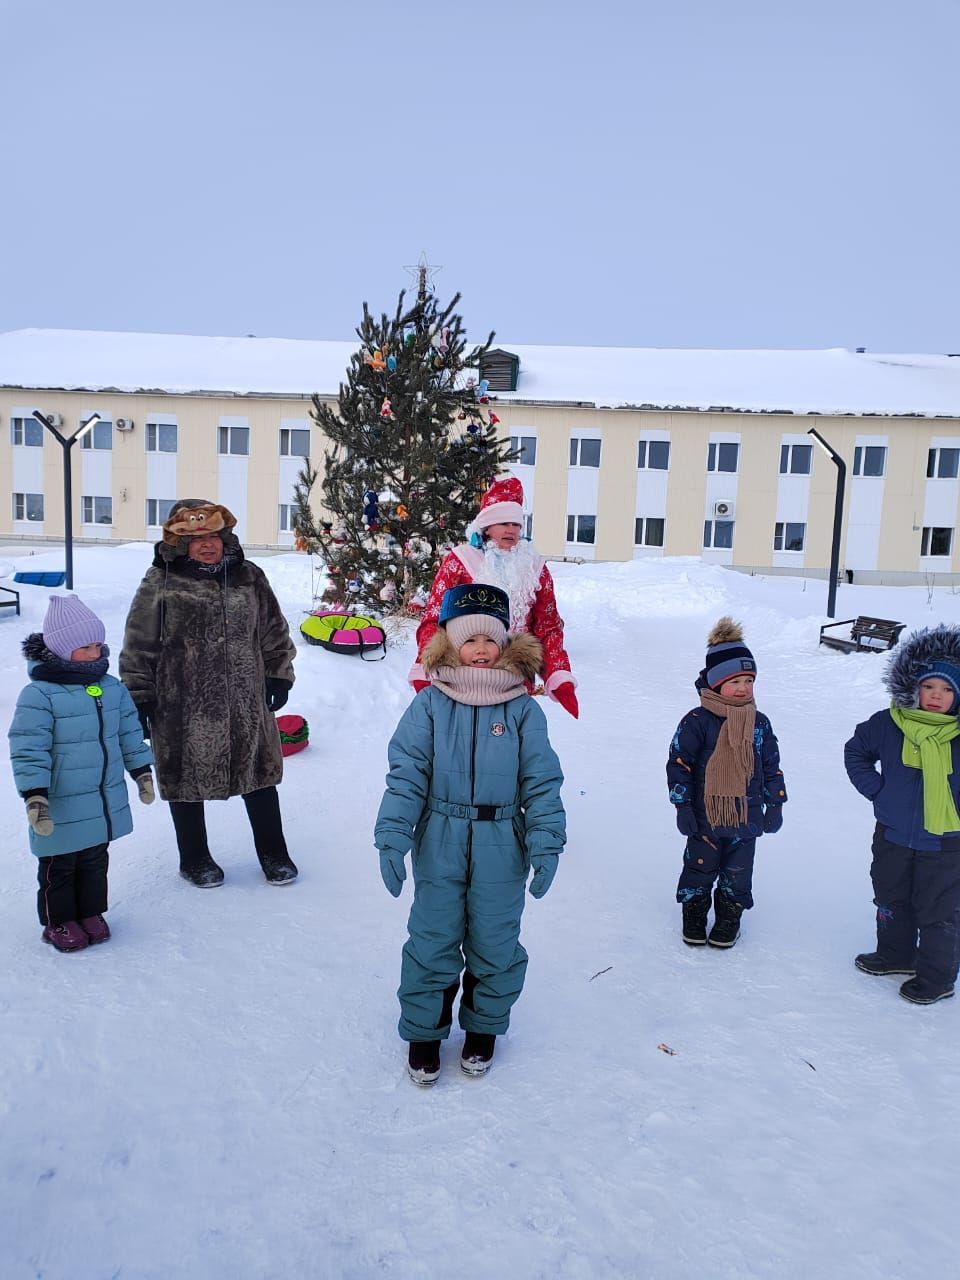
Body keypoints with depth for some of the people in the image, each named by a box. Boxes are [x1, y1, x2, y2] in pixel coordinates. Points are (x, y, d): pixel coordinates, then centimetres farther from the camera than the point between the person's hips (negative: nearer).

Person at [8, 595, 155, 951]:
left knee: (95, 860, 20)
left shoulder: (112, 687, 2)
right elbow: (27, 749, -18)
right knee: (59, 866, 12)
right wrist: (35, 796, -21)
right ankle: (58, 922, 29)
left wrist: (141, 771, 15)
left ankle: (91, 913, 37)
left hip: (105, 801, 6)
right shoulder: (39, 694, -17)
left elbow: (130, 732, 12)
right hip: (60, 807, -5)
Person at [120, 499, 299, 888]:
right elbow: (139, 645, -4)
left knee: (259, 774, 12)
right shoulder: (161, 582, -8)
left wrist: (279, 675, 10)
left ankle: (273, 853, 30)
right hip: (182, 707, -3)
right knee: (187, 780, 11)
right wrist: (140, 697, -4)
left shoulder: (249, 578, 3)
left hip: (246, 704, 3)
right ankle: (194, 858, 32)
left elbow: (274, 631, 12)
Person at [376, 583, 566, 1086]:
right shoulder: (430, 705, -4)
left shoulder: (523, 710, -3)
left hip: (501, 850, 1)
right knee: (432, 943, 10)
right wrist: (393, 837, -13)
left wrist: (546, 844, -8)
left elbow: (541, 782, -2)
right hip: (439, 846, 0)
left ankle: (484, 1027, 38)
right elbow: (406, 775, -6)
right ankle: (423, 1030, 32)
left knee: (495, 945, 14)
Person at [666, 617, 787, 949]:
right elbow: (679, 763, -9)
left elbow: (771, 767, 10)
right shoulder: (698, 721, -12)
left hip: (746, 816, 3)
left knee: (737, 872, 13)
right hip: (705, 816, -3)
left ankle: (728, 919, 34)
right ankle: (694, 916, 32)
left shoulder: (759, 723, 1)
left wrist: (775, 804, 9)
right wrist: (682, 805, -10)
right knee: (700, 867, 11)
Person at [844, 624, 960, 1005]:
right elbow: (856, 750, 9)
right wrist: (874, 788, 0)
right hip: (893, 835, 3)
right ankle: (896, 953, 45)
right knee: (891, 900, 21)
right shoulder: (889, 723, -8)